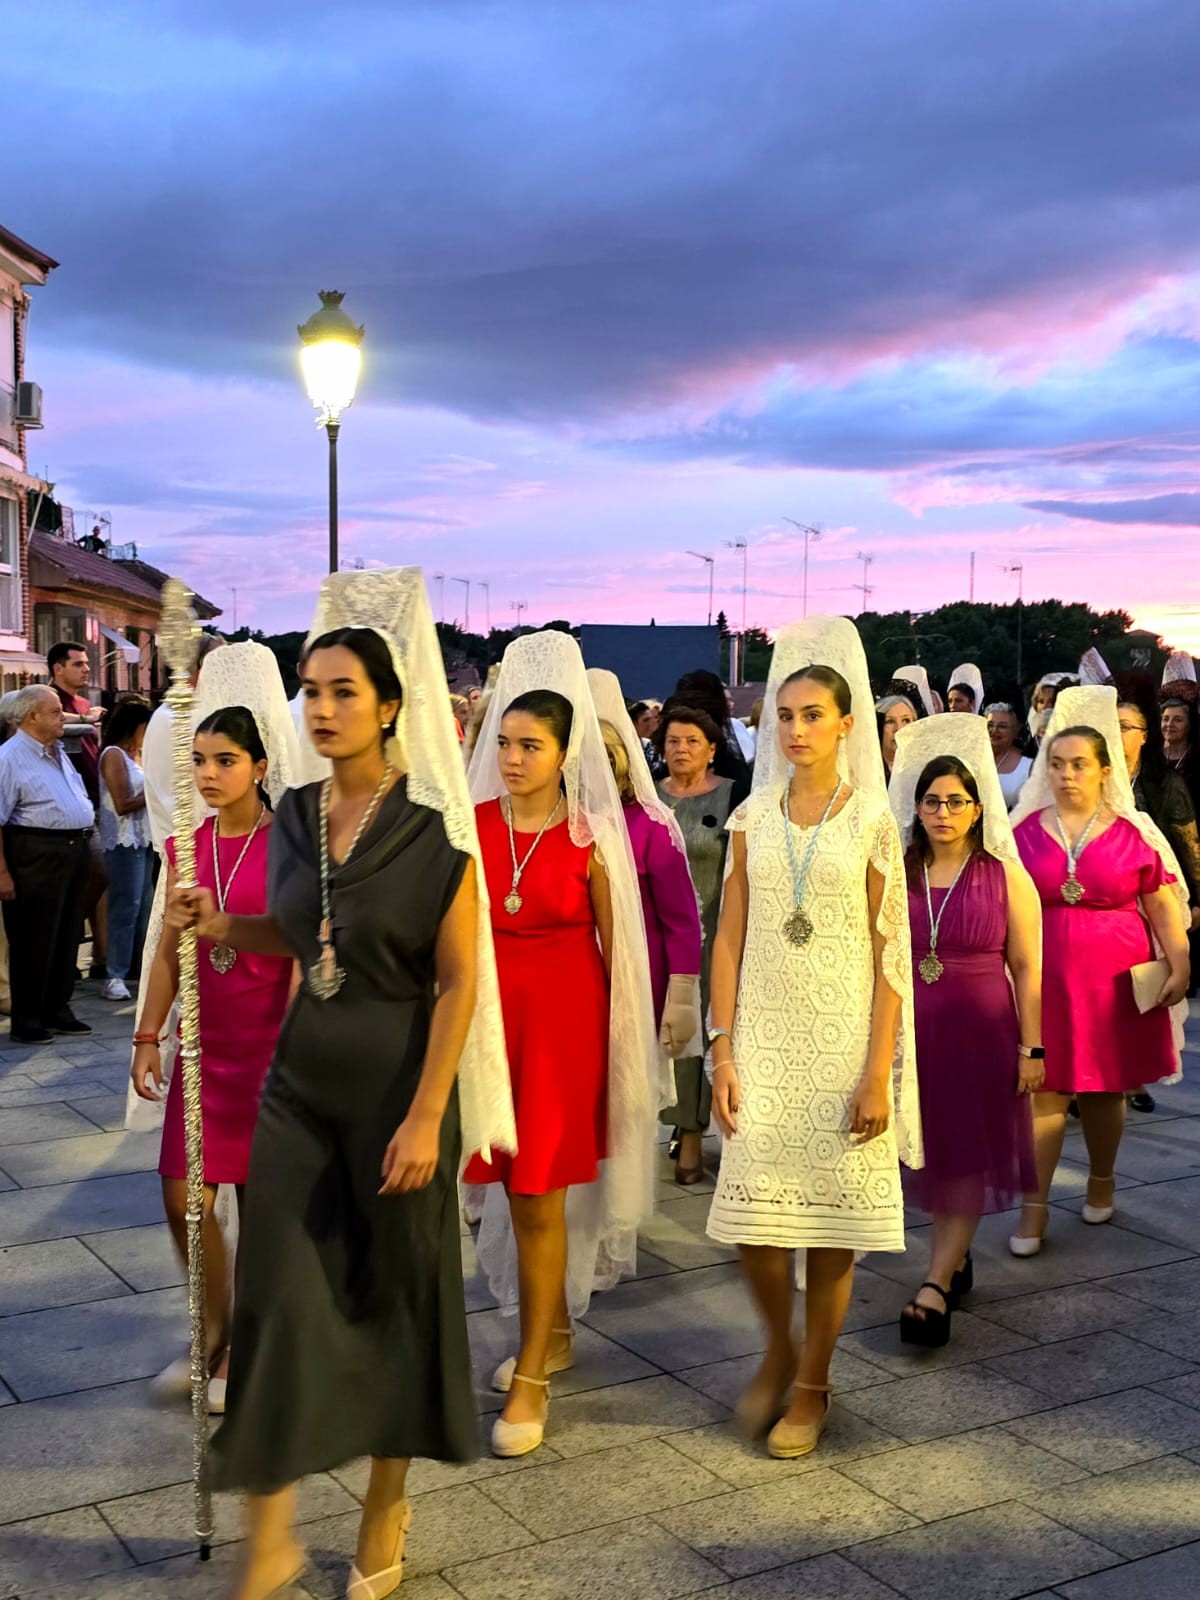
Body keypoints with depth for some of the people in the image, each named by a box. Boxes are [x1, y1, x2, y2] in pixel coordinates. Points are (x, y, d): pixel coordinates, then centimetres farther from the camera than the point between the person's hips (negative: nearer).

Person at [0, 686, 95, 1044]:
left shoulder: (58, 752, 16)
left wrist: (83, 845, 18)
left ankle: (57, 1011, 25)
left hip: (74, 851, 9)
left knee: (68, 937, 14)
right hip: (36, 856, -8)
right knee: (33, 943, -1)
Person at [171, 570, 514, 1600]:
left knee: (394, 1292, 10)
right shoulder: (295, 815, 4)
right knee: (279, 1292, 1)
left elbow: (459, 981, -13)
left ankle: (387, 1507, 31)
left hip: (396, 1080, -4)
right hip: (301, 1076, 5)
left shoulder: (433, 828, -13)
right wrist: (223, 926, 0)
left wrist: (425, 1117, -16)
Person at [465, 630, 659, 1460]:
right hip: (490, 1010, 4)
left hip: (564, 1018, -3)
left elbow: (613, 943, 0)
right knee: (514, 1189, 12)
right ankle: (554, 1332, 34)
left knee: (538, 1196, -2)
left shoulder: (590, 838, -5)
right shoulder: (473, 825, 2)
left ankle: (531, 1377, 10)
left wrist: (615, 1041, 0)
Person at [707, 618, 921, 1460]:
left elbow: (890, 954, -3)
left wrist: (880, 1071, -9)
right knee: (753, 1211, -1)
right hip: (764, 1040, 2)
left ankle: (813, 1383, 22)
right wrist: (723, 1052, -2)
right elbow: (729, 940, 5)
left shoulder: (872, 823, -1)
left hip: (844, 1042, -2)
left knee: (835, 1214, 4)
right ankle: (778, 1349, 27)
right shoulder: (753, 820, 6)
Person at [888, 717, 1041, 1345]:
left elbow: (1026, 968, -1)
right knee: (929, 1154, 10)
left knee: (966, 1158, -2)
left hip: (980, 1033, -2)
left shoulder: (1005, 877, -1)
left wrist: (1031, 1048, -4)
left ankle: (936, 1285, 1)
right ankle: (955, 1262, 27)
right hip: (912, 1032, 2)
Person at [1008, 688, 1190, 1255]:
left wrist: (1179, 968, -4)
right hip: (1043, 978, 0)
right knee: (1044, 1090, -2)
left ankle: (1101, 1182, 33)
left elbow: (1163, 906, 3)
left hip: (1112, 979, 0)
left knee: (1104, 1087, 11)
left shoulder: (1133, 833, 0)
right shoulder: (1024, 831, 2)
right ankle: (1034, 1208, 2)